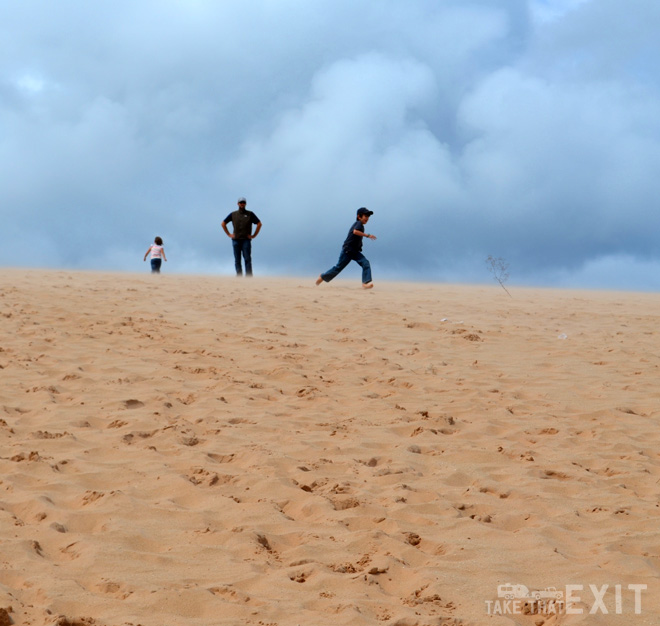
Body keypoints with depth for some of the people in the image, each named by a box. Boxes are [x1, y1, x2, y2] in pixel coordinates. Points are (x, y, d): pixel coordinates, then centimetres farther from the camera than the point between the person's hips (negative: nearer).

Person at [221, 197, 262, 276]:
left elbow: (259, 224, 5)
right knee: (237, 260, 1)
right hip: (236, 240, 2)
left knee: (247, 259, -9)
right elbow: (223, 224, 19)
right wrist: (228, 234, 10)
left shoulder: (250, 214, 6)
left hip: (246, 240, -2)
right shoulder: (233, 214, 11)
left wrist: (254, 235, 0)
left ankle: (249, 276, -12)